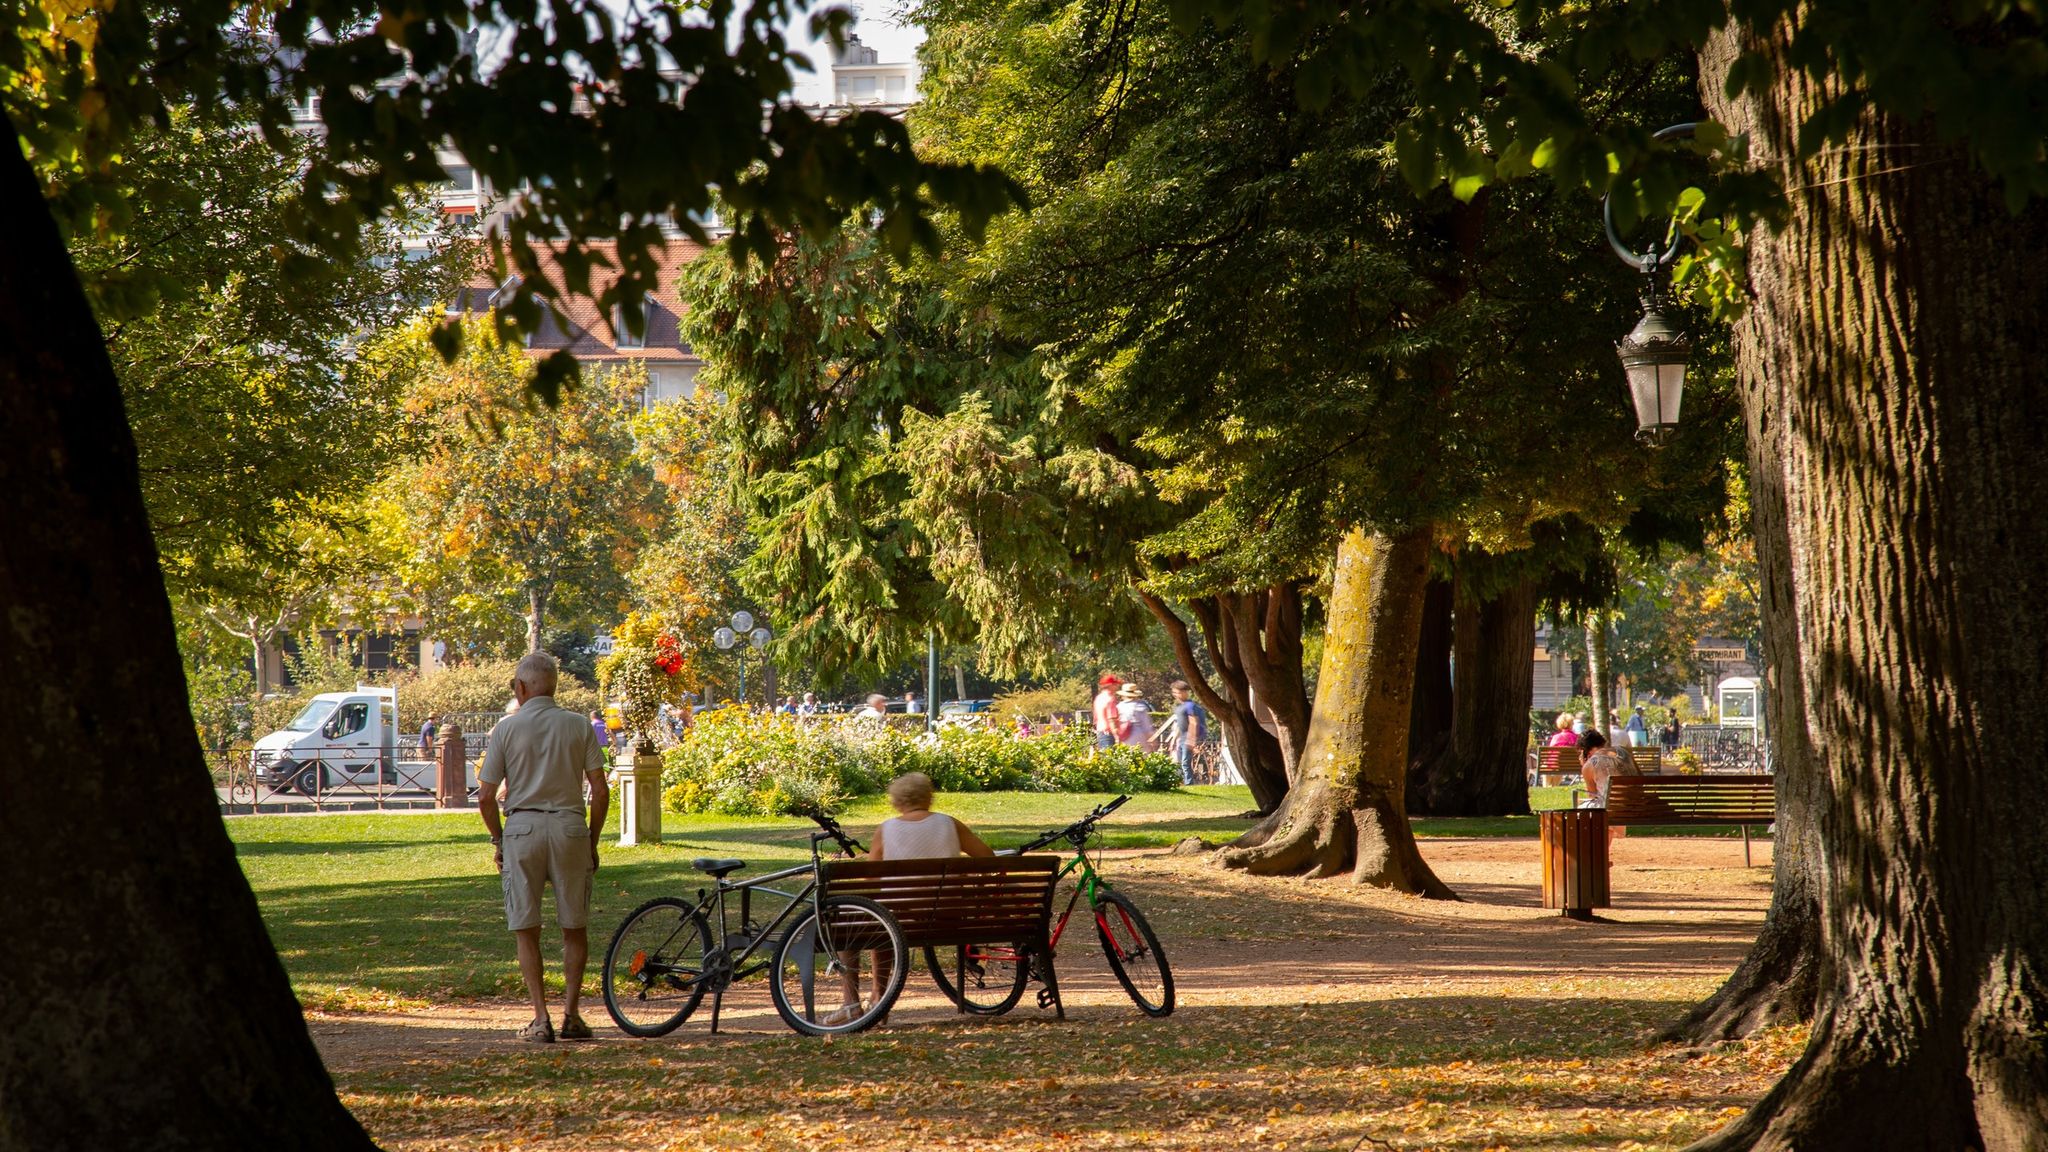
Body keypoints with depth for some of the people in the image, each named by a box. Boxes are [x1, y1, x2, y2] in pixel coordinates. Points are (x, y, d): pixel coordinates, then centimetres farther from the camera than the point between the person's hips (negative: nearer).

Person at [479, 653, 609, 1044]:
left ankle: (541, 1018, 0)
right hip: (569, 825, 1)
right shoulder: (579, 726, 4)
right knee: (575, 929, 12)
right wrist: (592, 841, 11)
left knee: (527, 931, 6)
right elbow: (600, 792, 1)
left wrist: (498, 840, 14)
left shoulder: (507, 728, 1)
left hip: (522, 827, -1)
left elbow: (486, 797, 0)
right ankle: (572, 1014, 7)